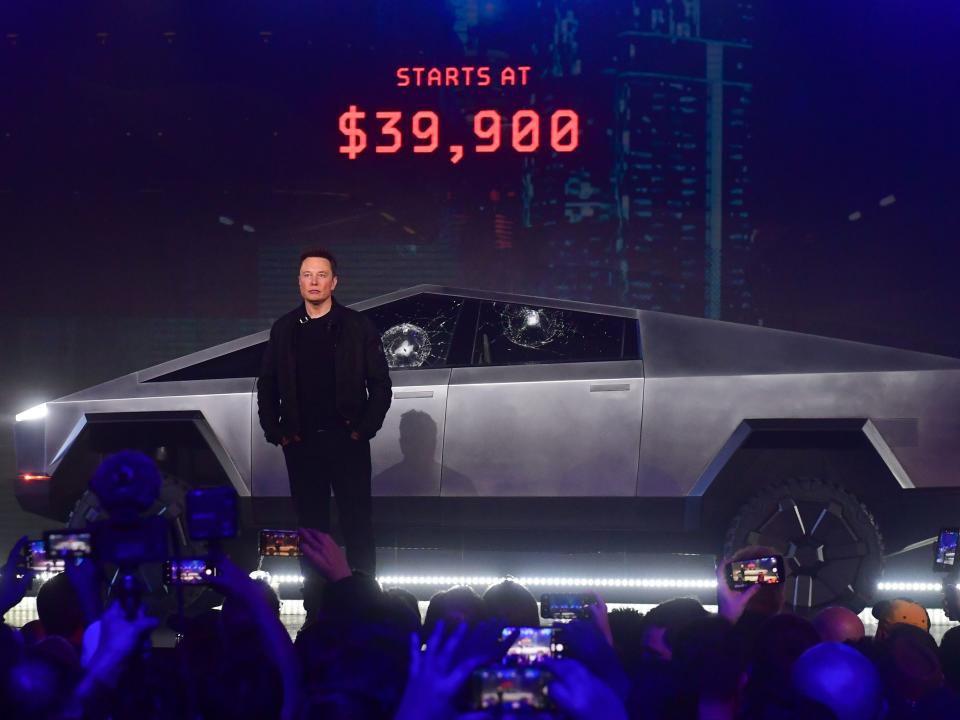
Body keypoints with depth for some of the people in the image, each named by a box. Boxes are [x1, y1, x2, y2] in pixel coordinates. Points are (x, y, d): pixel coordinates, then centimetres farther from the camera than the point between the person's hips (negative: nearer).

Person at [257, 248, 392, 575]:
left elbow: (380, 383, 2)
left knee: (357, 523, -1)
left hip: (346, 440, -2)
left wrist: (365, 428, -7)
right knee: (311, 523, 6)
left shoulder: (358, 327, 1)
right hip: (300, 443, 3)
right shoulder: (284, 329, 9)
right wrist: (274, 431, 3)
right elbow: (267, 385, 13)